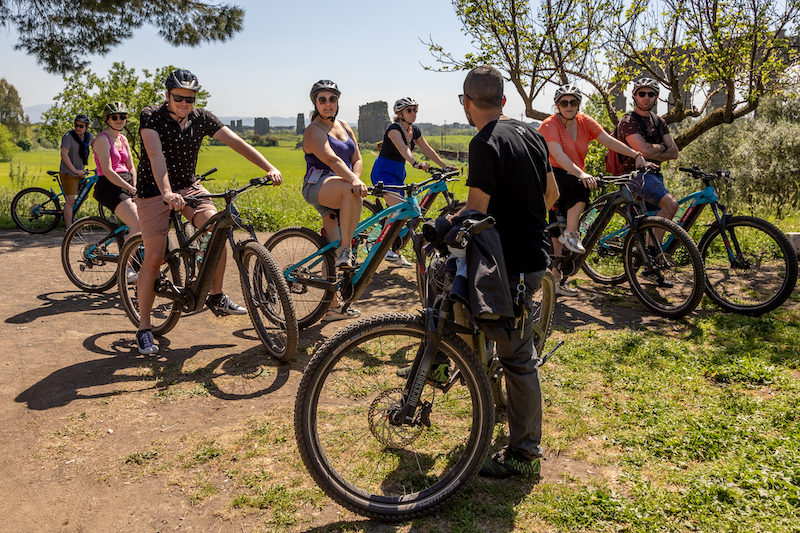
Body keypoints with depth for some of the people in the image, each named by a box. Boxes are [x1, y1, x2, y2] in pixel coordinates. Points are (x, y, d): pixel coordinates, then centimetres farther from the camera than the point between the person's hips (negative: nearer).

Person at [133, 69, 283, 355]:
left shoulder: (201, 118, -3)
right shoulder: (151, 116, -15)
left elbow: (236, 142, -11)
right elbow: (155, 154, -30)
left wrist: (269, 168, -24)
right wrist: (167, 193, -46)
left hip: (188, 186, 4)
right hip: (154, 190, -4)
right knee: (154, 257, -11)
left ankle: (216, 297, -1)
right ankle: (143, 328, 1)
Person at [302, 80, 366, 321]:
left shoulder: (344, 127, 17)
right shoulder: (314, 130, -7)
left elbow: (357, 158, 11)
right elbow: (331, 159, -24)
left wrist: (355, 179, -11)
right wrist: (353, 182, -40)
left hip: (338, 195, 7)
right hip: (318, 187, -6)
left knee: (332, 251, 6)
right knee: (352, 191, -38)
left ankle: (332, 306, 12)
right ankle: (345, 249, -27)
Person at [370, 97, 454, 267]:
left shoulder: (414, 130, 6)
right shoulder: (394, 129, -19)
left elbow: (428, 150, 9)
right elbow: (403, 148, -37)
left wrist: (445, 167, 2)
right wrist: (416, 164, -54)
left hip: (399, 173, 8)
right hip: (383, 172, -8)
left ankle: (394, 253, 16)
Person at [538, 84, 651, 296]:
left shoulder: (585, 122, 2)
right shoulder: (549, 125, -17)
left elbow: (609, 140, -7)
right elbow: (558, 155, -31)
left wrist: (637, 155, -19)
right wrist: (581, 174, -45)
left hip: (571, 178, 6)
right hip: (551, 178, -6)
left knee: (559, 229, 5)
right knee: (580, 185, -34)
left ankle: (556, 280, 8)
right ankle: (571, 235, -21)